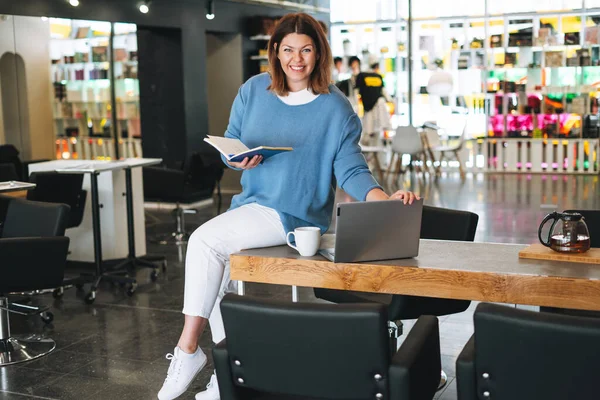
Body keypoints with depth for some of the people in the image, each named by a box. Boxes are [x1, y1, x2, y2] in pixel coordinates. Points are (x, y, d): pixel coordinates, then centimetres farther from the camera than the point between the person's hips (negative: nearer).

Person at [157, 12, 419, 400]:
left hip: (296, 214, -5)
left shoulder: (336, 109, -4)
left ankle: (188, 350, -11)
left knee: (205, 240, -22)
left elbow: (351, 171, -5)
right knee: (219, 271, -16)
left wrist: (387, 200, -23)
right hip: (251, 204, 5)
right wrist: (237, 159, -12)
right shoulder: (254, 91, 8)